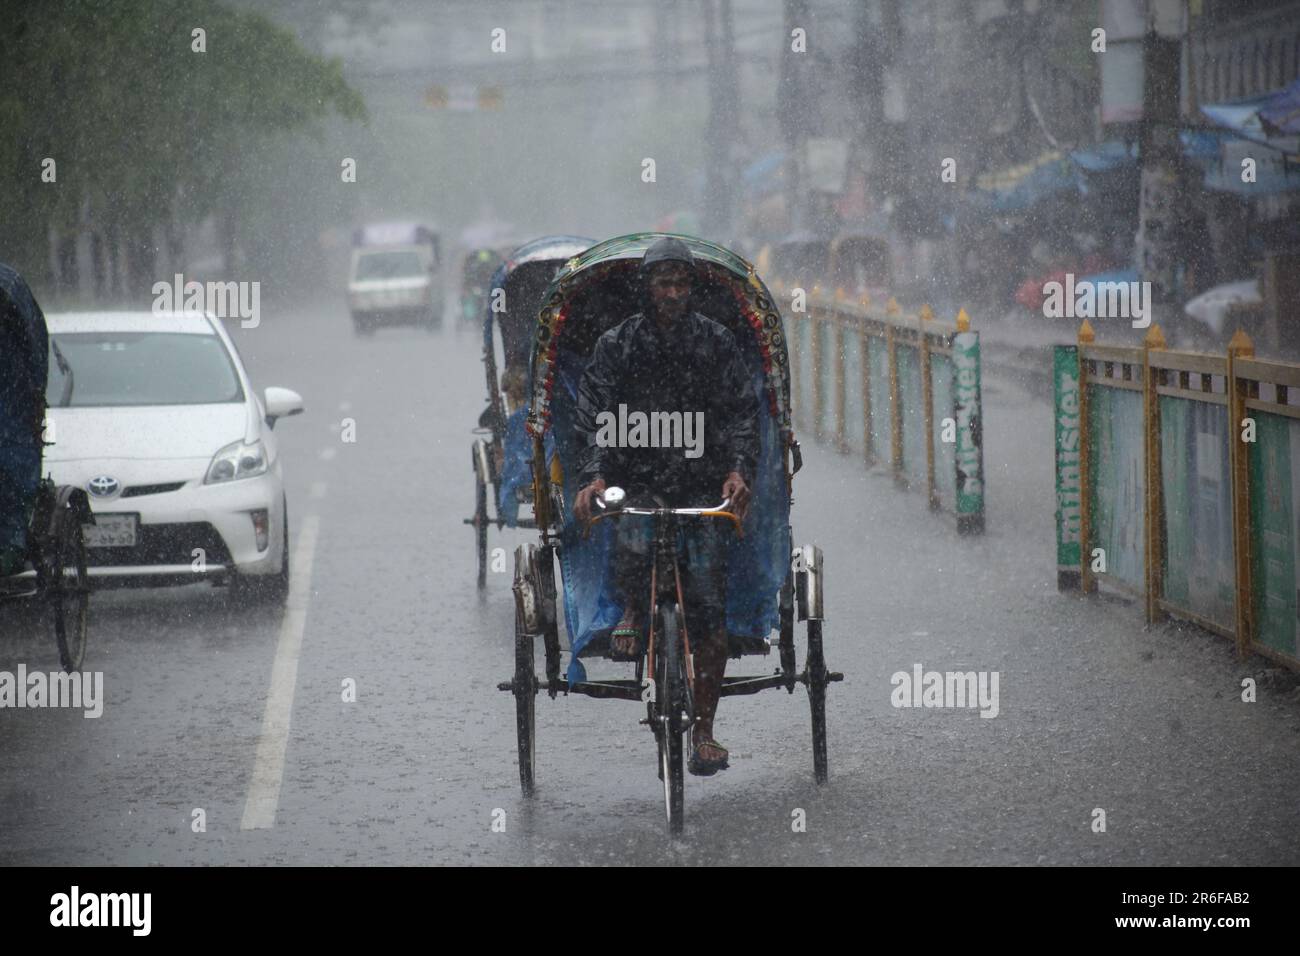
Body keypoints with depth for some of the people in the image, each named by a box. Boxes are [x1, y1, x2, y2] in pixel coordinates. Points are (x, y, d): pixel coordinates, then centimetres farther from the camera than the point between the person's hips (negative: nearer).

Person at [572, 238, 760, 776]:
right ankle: (633, 612, 4)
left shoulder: (716, 343, 5)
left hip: (704, 486, 0)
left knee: (709, 609, -8)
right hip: (638, 483, 0)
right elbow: (594, 417, -4)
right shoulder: (617, 346, 3)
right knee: (633, 550, -32)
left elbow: (740, 412, 0)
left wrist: (739, 470, -18)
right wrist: (592, 477, -20)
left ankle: (704, 728, 0)